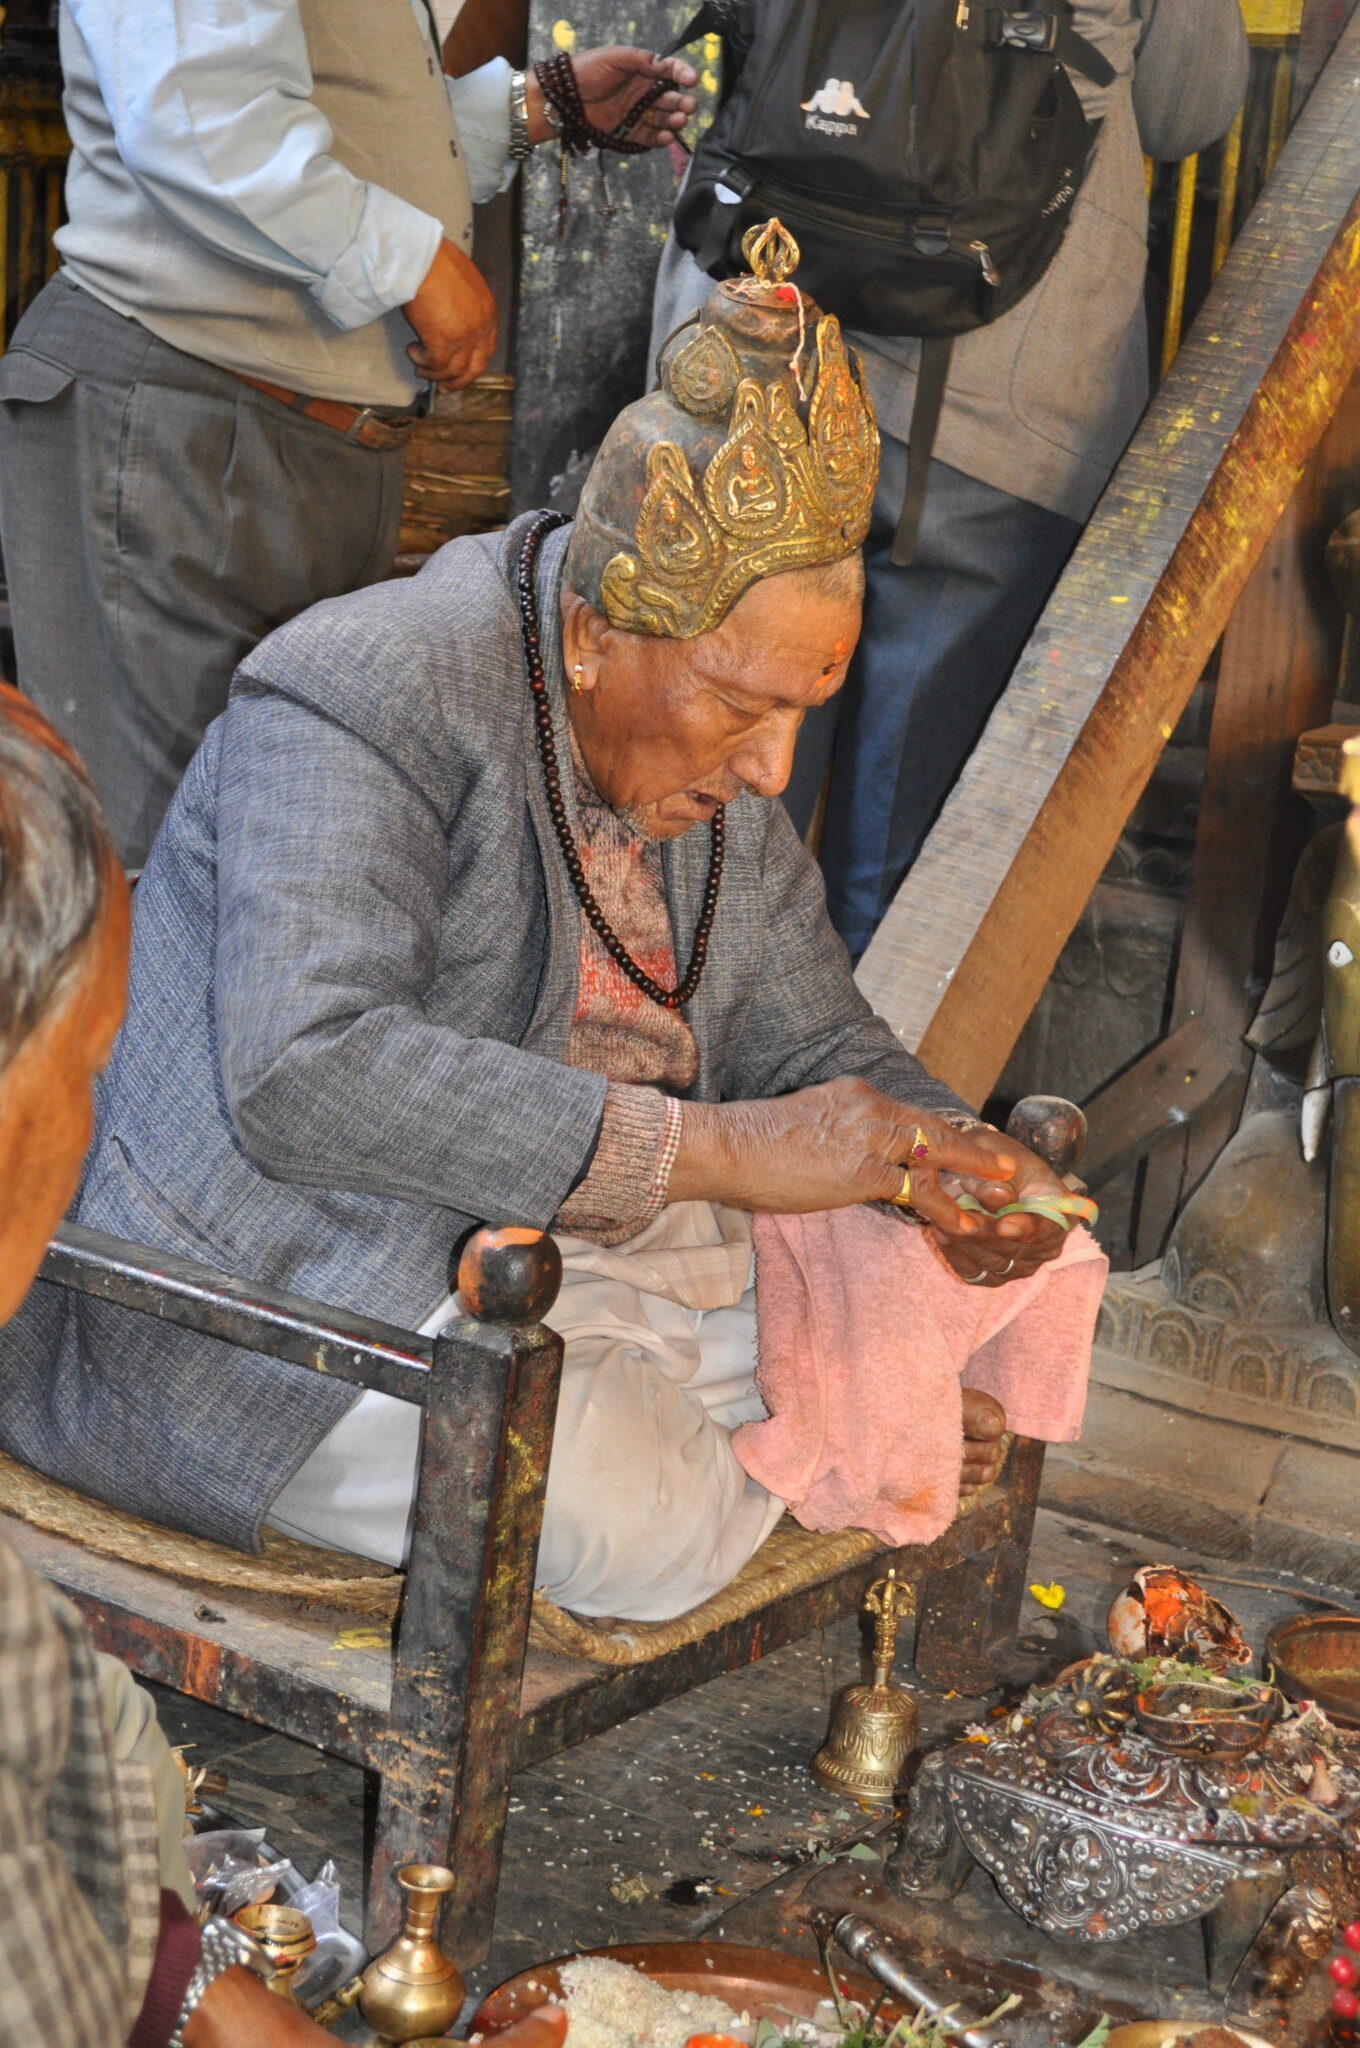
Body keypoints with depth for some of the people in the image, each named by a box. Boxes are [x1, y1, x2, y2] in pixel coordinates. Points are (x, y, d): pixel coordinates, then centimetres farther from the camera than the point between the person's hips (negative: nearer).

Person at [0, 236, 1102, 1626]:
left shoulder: (707, 743, 4)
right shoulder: (365, 700, -22)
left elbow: (811, 1043, 10)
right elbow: (305, 1074, -34)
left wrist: (946, 1165, -13)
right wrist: (717, 1151, -36)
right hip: (302, 1291, -8)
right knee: (637, 1525, -33)